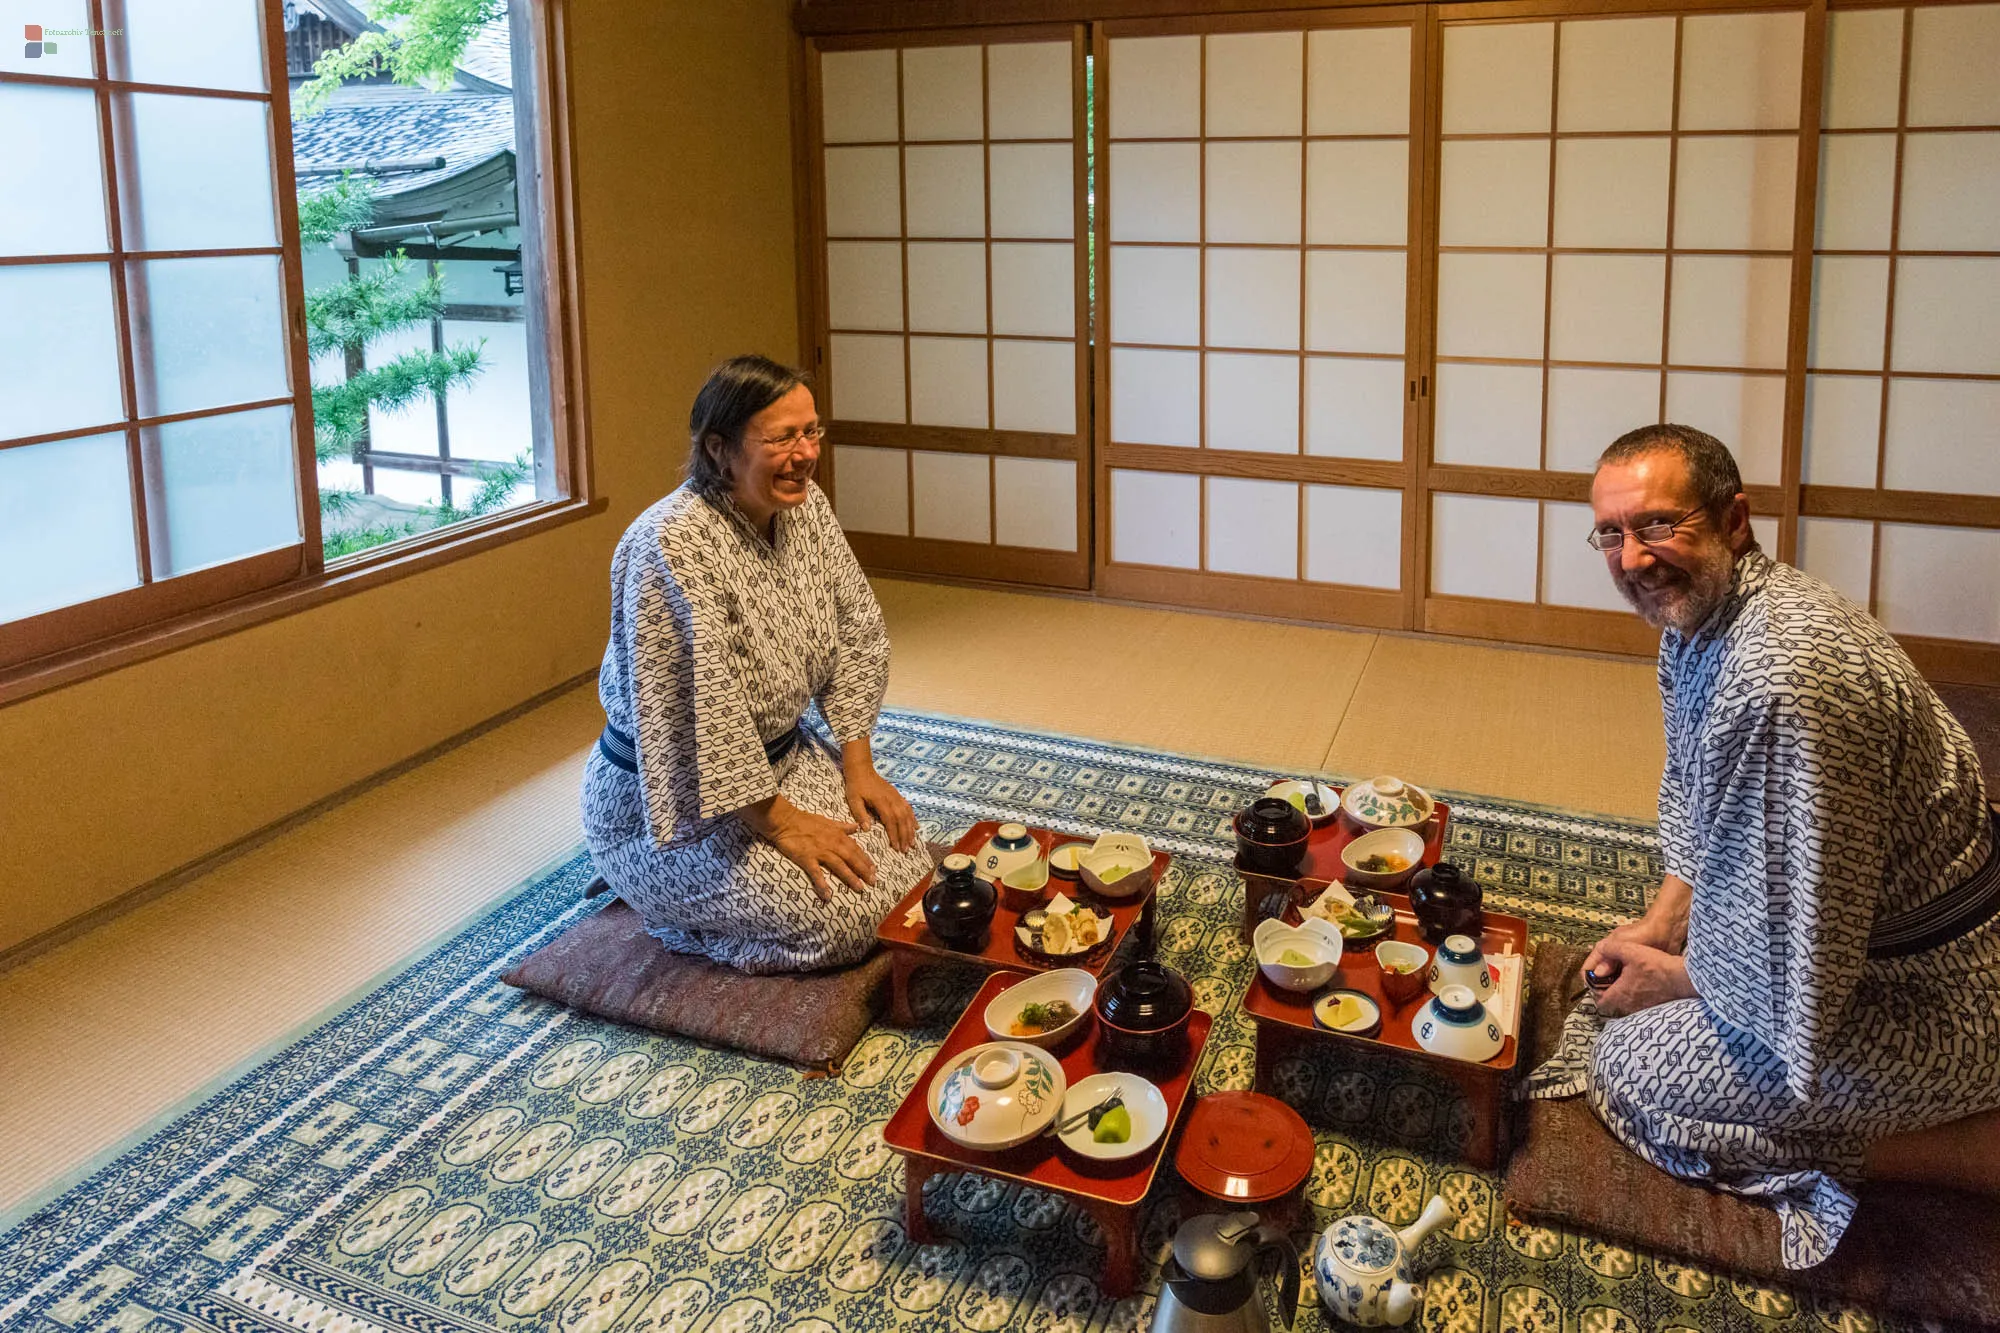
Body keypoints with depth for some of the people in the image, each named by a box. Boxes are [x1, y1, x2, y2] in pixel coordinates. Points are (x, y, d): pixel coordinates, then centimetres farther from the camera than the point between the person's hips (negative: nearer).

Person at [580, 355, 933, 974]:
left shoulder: (805, 507, -3)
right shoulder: (672, 545, -29)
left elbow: (855, 632, 4)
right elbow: (700, 714, -29)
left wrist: (858, 766, -1)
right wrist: (779, 822, -23)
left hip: (781, 755, 8)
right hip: (679, 799, -8)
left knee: (903, 860, -4)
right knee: (839, 918, -19)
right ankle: (656, 891, 6)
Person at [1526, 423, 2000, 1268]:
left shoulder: (1783, 682, -35)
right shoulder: (1696, 620, -2)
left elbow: (1791, 977, -29)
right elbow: (1696, 801, 15)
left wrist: (1677, 977, -10)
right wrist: (1660, 927, 4)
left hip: (1928, 999, -10)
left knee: (1633, 1067, -8)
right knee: (1624, 981, 19)